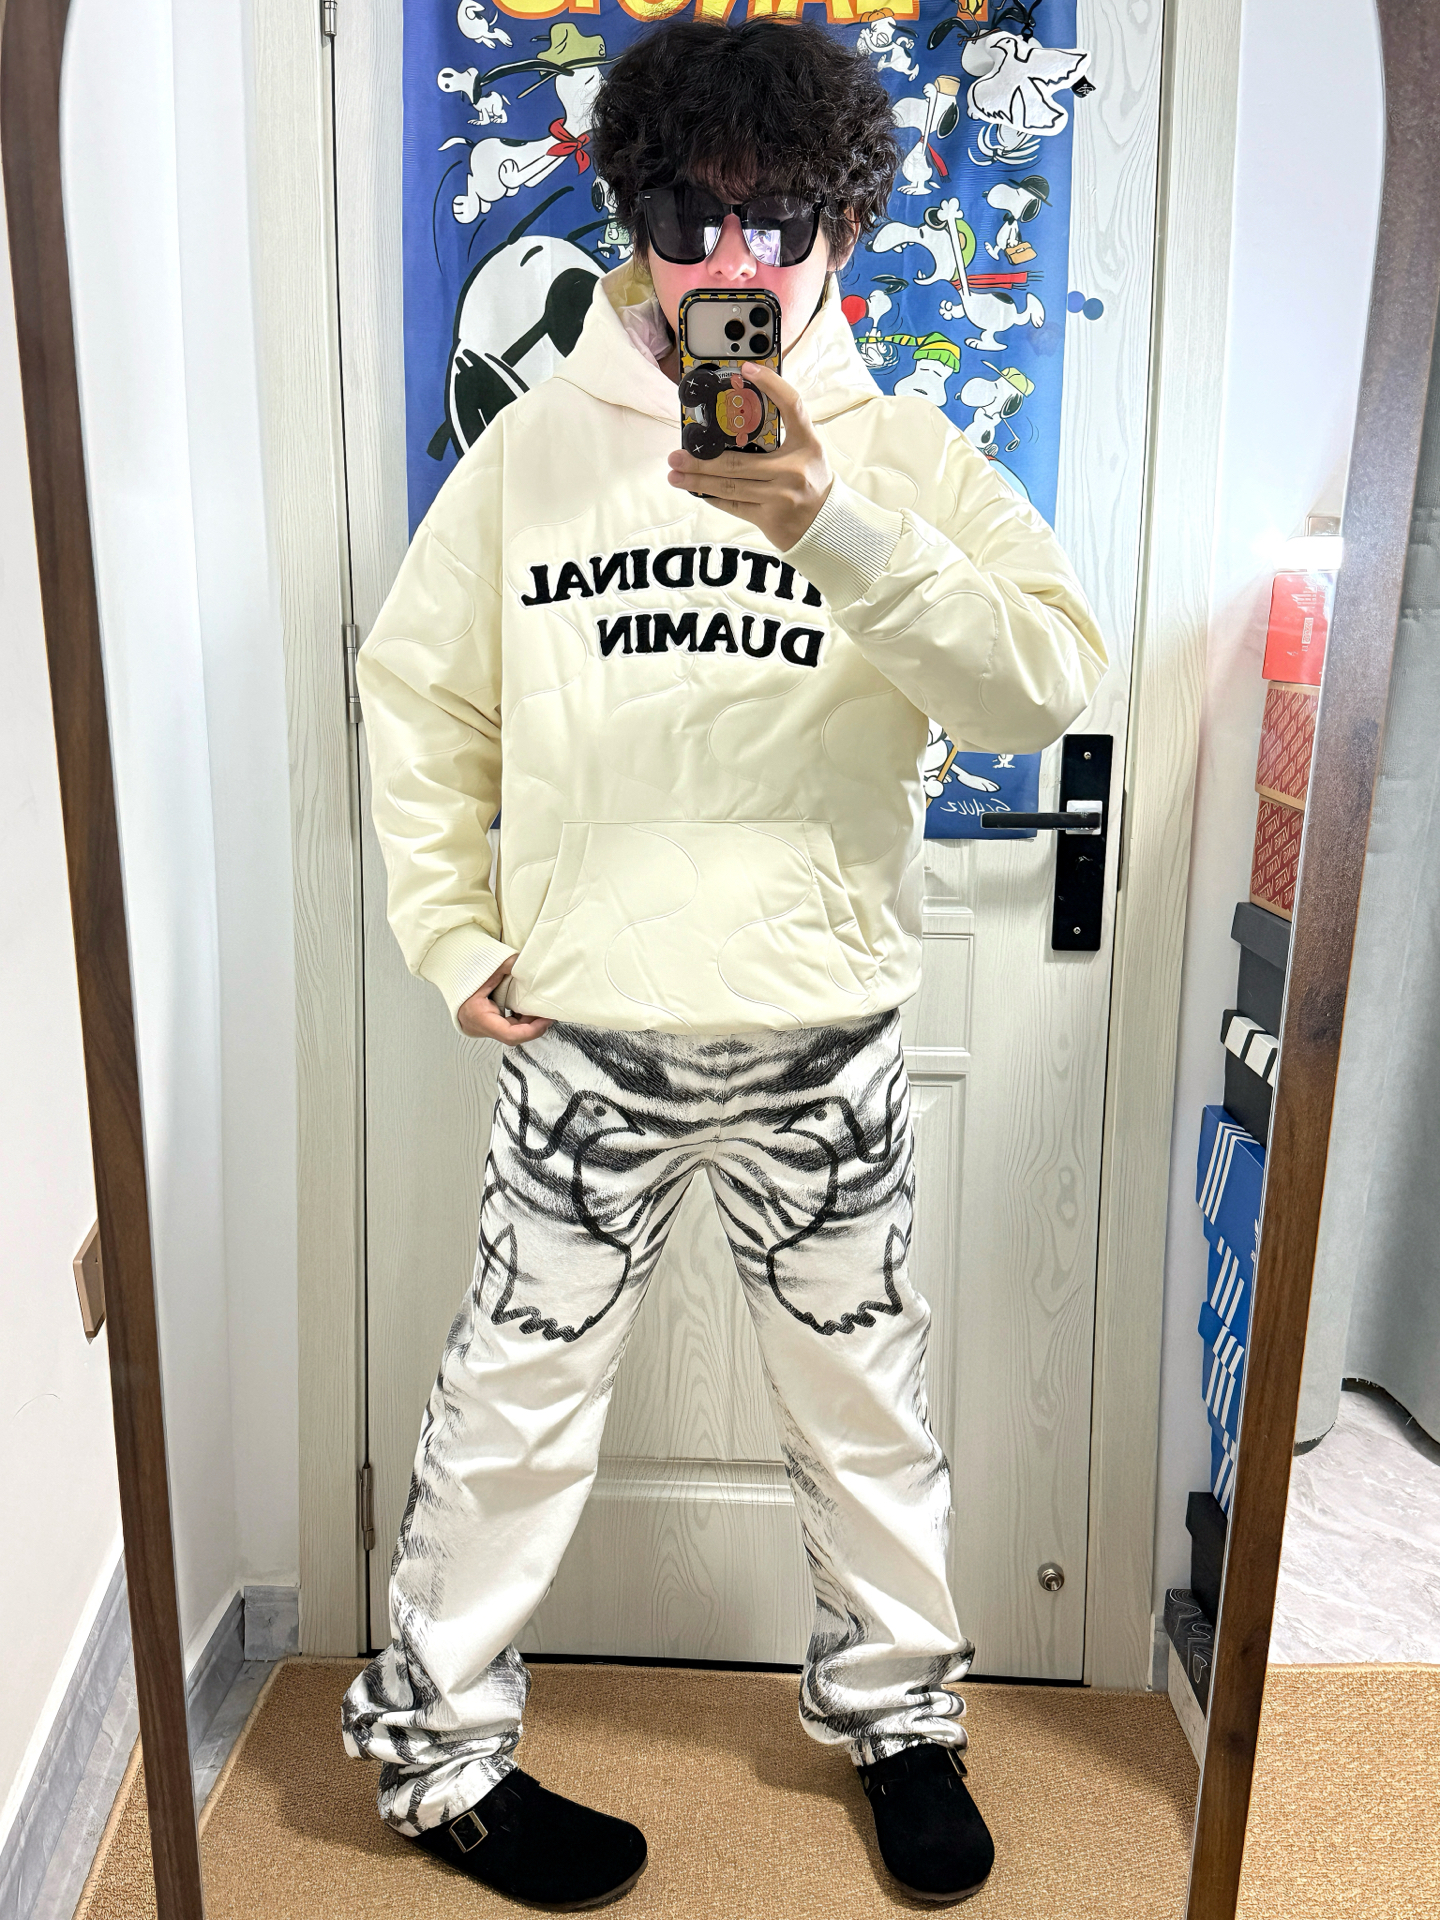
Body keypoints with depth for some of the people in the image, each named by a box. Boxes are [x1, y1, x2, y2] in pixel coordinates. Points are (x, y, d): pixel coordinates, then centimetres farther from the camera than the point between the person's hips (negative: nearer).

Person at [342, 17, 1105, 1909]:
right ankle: (438, 1750, 34)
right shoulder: (538, 443, 2)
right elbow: (421, 701, 9)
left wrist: (839, 533, -28)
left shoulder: (904, 453, -1)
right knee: (515, 1403, 10)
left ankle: (897, 1709, 41)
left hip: (826, 1042, 1)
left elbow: (1050, 686, -15)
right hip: (586, 1041, 0)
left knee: (865, 1400, 16)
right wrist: (456, 938, 2)